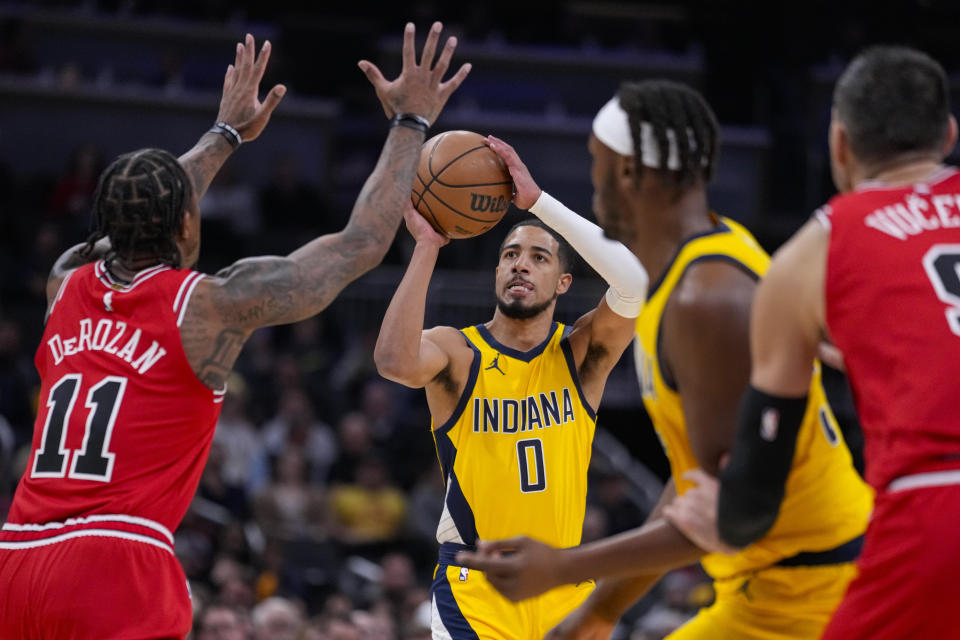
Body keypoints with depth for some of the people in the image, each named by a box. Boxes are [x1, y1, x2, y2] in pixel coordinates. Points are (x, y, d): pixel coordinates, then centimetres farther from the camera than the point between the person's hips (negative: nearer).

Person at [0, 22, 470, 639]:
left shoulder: (67, 284, 16)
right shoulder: (211, 304, 1)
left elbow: (143, 213, 39)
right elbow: (361, 244, 9)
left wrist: (226, 134, 52)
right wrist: (411, 123, 21)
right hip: (116, 571, -6)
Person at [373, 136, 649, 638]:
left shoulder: (580, 355, 0)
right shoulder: (457, 353, -5)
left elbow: (636, 281, -19)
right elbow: (395, 362, -29)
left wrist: (536, 199, -20)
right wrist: (426, 246, -26)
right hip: (474, 588, -3)